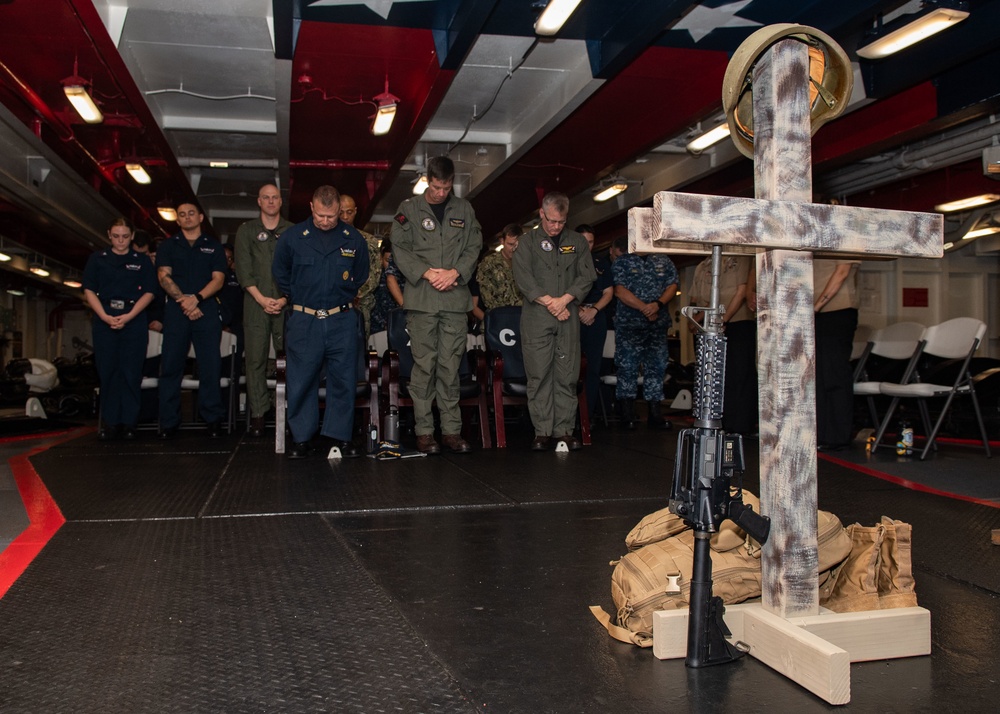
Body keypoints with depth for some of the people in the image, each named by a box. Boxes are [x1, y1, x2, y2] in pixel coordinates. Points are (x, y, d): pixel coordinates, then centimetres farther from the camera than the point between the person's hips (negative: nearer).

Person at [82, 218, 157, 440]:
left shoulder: (142, 262, 10)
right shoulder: (97, 259, 12)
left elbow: (149, 293, 3)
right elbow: (89, 291, 6)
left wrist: (128, 316, -10)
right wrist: (105, 317, -10)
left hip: (134, 321, -1)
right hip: (104, 320, 1)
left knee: (131, 373, -3)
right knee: (107, 371, 0)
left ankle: (128, 422, 2)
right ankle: (109, 422, 6)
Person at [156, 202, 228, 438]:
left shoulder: (213, 246, 15)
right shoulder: (168, 245, 16)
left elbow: (218, 279, 3)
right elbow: (164, 276, 3)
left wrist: (196, 298, -13)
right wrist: (183, 301, -11)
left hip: (207, 311, -1)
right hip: (175, 311, 1)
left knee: (210, 366, -4)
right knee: (171, 366, -1)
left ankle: (213, 419, 1)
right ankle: (168, 422, 3)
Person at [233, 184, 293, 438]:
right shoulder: (246, 231, 13)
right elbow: (243, 268, 4)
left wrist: (284, 299, -7)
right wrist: (261, 299, -7)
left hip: (287, 303, 0)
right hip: (256, 303, 0)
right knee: (255, 358, -3)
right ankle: (258, 414, 0)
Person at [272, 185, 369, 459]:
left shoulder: (353, 239, 3)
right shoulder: (292, 237, 0)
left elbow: (361, 276, 19)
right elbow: (280, 274, 15)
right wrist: (299, 299, 13)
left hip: (342, 321, 1)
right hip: (304, 321, -1)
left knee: (343, 380, 3)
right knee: (301, 382, 2)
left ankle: (340, 436, 13)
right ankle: (300, 438, 13)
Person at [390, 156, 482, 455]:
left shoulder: (464, 209, 14)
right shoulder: (409, 209, 8)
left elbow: (474, 247, 10)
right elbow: (399, 248, 3)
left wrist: (456, 272, -6)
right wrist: (427, 272, -9)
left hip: (455, 298, 2)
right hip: (422, 298, -2)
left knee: (451, 365, 3)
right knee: (424, 364, -2)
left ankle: (451, 429, 9)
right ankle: (424, 430, 5)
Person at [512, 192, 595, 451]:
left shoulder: (577, 241, 15)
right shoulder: (529, 241, 8)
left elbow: (587, 276, 7)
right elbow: (523, 276, -3)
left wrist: (564, 299, -8)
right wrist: (549, 302, -9)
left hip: (568, 316, 2)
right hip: (536, 316, -2)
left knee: (567, 375, 0)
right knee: (539, 374, -3)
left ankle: (565, 429, 6)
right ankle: (542, 430, 2)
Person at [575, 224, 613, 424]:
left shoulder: (602, 264, 15)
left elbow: (608, 293, 12)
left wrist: (594, 310, -5)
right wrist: (578, 310, -8)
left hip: (596, 319, 2)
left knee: (593, 367, 0)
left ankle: (588, 413, 3)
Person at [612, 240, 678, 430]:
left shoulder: (664, 262, 14)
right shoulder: (622, 261, 5)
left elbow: (672, 286, 5)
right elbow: (620, 290, -7)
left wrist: (658, 304, -14)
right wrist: (644, 308, -14)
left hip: (658, 324, 3)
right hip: (629, 323, -3)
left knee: (657, 366, 3)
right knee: (627, 366, -3)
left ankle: (655, 413, 8)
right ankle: (627, 413, 4)